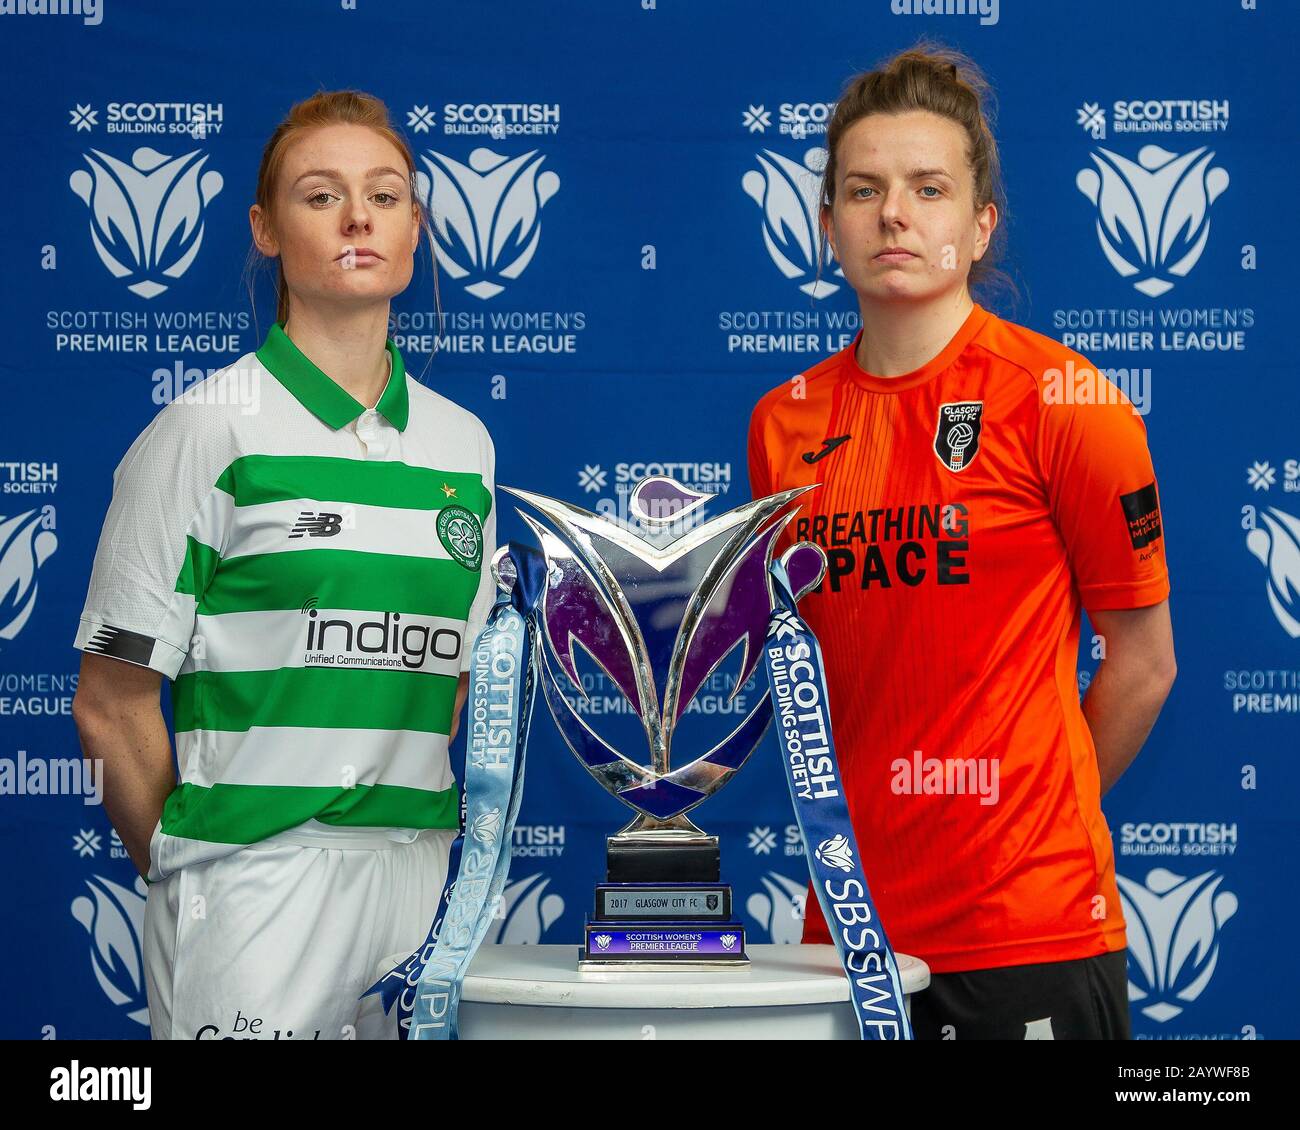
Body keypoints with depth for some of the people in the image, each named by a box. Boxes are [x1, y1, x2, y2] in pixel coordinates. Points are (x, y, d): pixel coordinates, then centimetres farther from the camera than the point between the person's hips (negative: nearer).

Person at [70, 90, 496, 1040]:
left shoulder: (462, 444, 10)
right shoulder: (207, 431, -5)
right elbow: (110, 706, -4)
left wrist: (418, 843, 10)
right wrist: (182, 868, 0)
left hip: (416, 880, 5)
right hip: (256, 882, -5)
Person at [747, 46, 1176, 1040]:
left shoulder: (1061, 400, -7)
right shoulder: (784, 424, 5)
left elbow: (1142, 663, -1)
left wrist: (1038, 815, 6)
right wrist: (861, 816, 7)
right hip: (848, 922, 4)